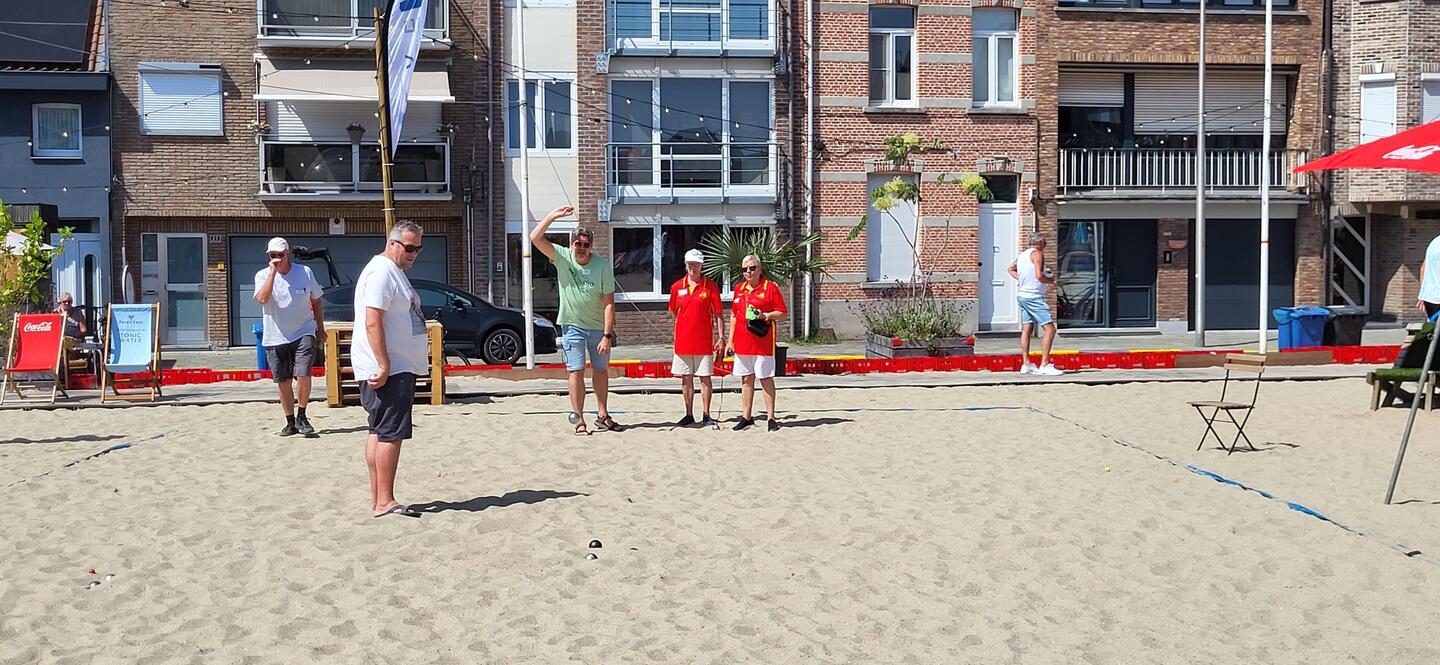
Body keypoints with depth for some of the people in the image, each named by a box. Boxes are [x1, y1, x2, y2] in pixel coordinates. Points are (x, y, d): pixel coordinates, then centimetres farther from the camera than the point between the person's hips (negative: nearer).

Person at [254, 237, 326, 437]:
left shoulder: (305, 272, 0)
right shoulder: (263, 275, -2)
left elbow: (316, 301, 12)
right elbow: (262, 298, -22)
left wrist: (320, 329, 11)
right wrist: (273, 271, -22)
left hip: (303, 333, -1)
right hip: (276, 337, 1)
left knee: (303, 375, -15)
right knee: (283, 382, 7)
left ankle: (301, 417, 3)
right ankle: (290, 422, 20)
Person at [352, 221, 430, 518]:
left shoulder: (394, 272, 20)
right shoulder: (381, 272, -13)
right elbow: (372, 323, -21)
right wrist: (384, 366, -24)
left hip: (397, 368, 11)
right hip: (389, 370, -11)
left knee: (379, 432, 11)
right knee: (391, 433, -9)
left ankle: (377, 499, 15)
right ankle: (385, 501, -7)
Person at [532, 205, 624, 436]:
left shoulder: (603, 265, -13)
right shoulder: (562, 257, -9)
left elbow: (609, 302, -14)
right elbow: (535, 238, -19)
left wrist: (608, 335, -19)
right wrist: (553, 215, -28)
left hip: (598, 326, 1)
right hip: (572, 325, -1)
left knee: (601, 370, 13)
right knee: (577, 372, -5)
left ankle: (603, 415, 28)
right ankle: (578, 420, 0)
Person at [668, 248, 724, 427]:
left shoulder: (710, 286, -2)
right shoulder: (677, 286, 5)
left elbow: (718, 315, -2)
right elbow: (673, 311, 19)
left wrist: (721, 338, -7)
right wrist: (687, 323, 10)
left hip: (704, 340, -3)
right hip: (683, 340, 3)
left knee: (705, 377, 1)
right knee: (686, 379, 7)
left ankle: (706, 415, 8)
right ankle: (689, 415, 15)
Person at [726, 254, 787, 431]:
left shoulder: (770, 287, -3)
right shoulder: (739, 288, 13)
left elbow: (782, 313, -3)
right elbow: (734, 316, 18)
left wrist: (765, 315, -19)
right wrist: (730, 341, 14)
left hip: (763, 342, -5)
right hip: (742, 342, 5)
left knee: (766, 379, -2)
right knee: (746, 380, 10)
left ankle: (771, 418, 4)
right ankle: (746, 417, 17)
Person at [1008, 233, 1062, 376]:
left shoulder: (1022, 255, 13)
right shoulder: (1037, 254, -11)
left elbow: (1011, 269, 29)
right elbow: (1039, 276, -21)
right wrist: (1051, 280, -4)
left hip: (1022, 294, 10)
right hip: (1033, 296, -10)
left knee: (1027, 329, 12)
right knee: (1049, 329, -10)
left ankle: (1026, 364, 14)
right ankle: (1044, 365, -14)